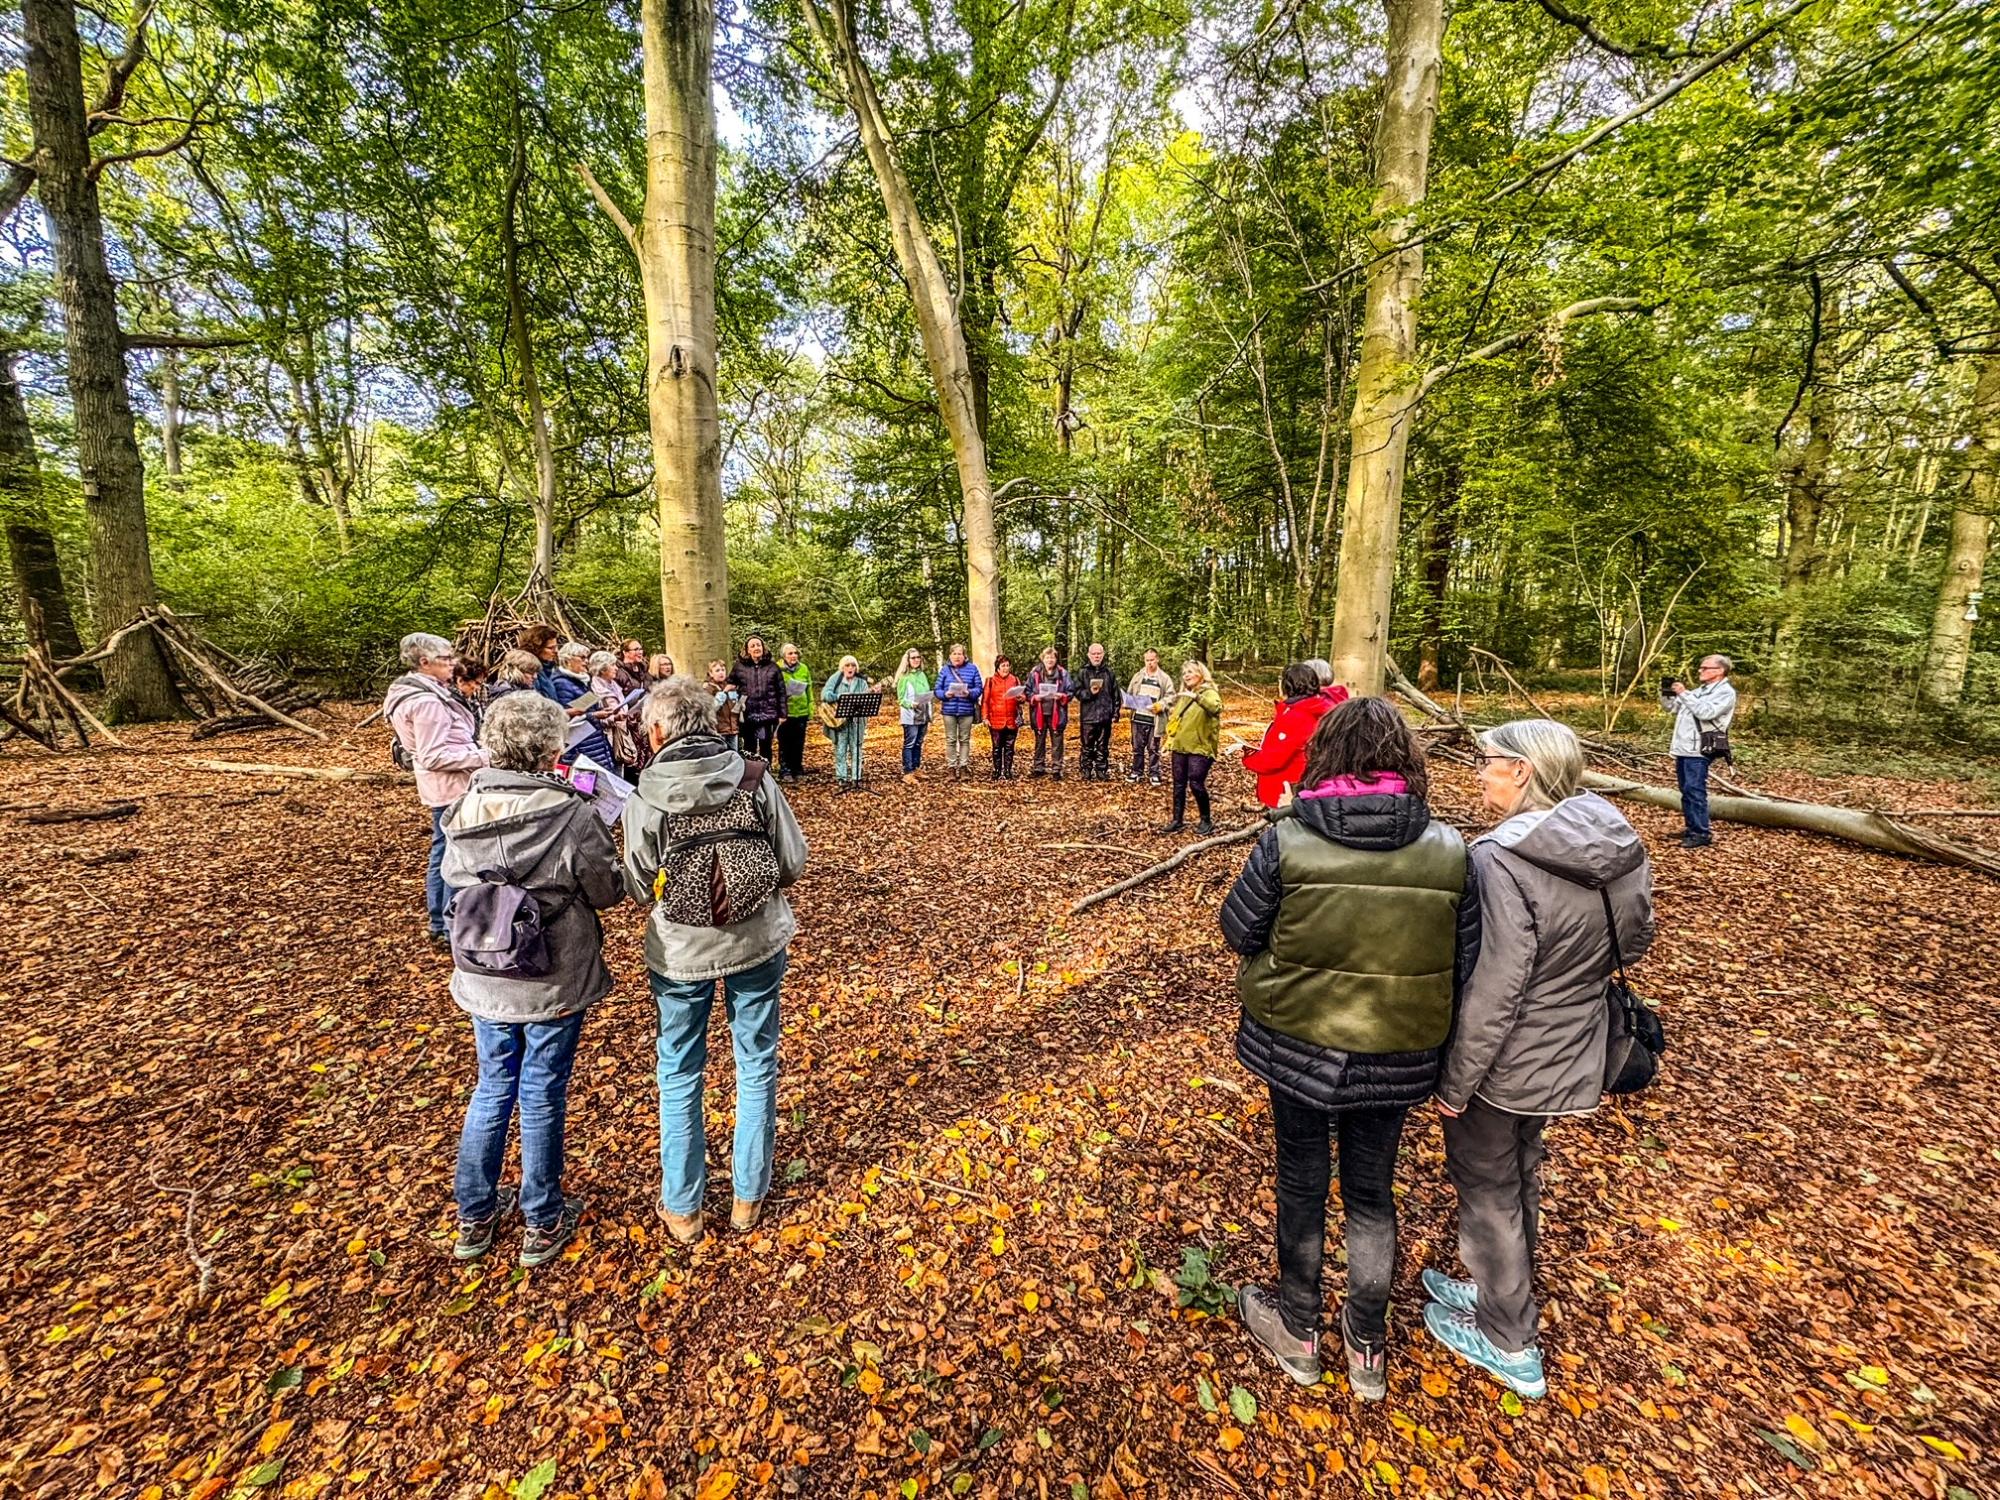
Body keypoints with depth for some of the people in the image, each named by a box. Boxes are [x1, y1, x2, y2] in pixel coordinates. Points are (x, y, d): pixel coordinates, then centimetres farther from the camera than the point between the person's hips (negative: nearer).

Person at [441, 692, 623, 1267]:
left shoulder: (464, 809, -8)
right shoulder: (572, 814, -24)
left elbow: (454, 882, 6)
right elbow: (609, 892, -12)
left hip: (482, 979, 4)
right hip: (554, 982, -4)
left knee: (492, 1088, 23)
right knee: (543, 1098, 13)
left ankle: (475, 1217, 41)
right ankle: (542, 1224, 33)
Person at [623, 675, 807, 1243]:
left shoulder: (645, 798, -16)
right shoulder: (755, 780, -14)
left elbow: (640, 887, -4)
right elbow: (793, 862, -7)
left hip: (680, 952, 0)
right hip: (757, 942, 1)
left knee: (680, 1076, 20)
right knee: (757, 1066, 19)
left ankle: (682, 1208, 36)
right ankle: (749, 1197, 36)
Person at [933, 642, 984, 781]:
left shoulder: (972, 669, 2)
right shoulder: (944, 670, 4)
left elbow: (979, 688, 0)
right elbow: (936, 690, 3)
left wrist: (969, 693, -19)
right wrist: (945, 694, -17)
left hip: (966, 710, 0)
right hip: (949, 710, 0)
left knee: (965, 739, 7)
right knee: (950, 740, 5)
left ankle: (964, 767, 14)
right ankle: (951, 767, 11)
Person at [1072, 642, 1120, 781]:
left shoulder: (1109, 672, 8)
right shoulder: (1082, 672, 2)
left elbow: (1116, 695, 10)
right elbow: (1078, 692, -1)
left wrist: (1115, 713, 5)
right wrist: (1089, 693, -19)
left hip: (1105, 716, 2)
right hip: (1088, 716, -2)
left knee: (1103, 746, 8)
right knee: (1087, 746, 3)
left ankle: (1101, 771, 16)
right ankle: (1086, 771, 11)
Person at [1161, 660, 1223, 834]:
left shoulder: (1209, 692, -6)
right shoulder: (1182, 696, 17)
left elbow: (1216, 708, -30)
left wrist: (1196, 696, -41)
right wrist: (1170, 744, 17)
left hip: (1199, 748, -7)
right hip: (1180, 748, 7)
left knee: (1196, 784, -10)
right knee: (1179, 785, 8)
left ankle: (1206, 821, 7)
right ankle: (1178, 820, 16)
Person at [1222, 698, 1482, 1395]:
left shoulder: (1286, 841, -20)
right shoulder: (1449, 849, -12)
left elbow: (1239, 930, -9)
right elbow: (1464, 964, -2)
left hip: (1298, 1047, -2)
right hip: (1398, 1056, 2)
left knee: (1301, 1186, 21)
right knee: (1371, 1192, 24)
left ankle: (1297, 1331, 43)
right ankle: (1367, 1346, 44)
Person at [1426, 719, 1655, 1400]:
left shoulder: (1501, 860, -31)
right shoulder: (1620, 847, -6)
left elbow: (1492, 993, -27)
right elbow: (1634, 939, 10)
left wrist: (1455, 1084, -15)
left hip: (1505, 1062, -7)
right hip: (1571, 1055, 7)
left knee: (1485, 1187, 16)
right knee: (1520, 1173, 26)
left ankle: (1509, 1344, 36)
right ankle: (1501, 1294, 48)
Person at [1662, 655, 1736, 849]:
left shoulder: (1726, 692, -5)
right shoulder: (1699, 691, 21)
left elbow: (1705, 712, -21)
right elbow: (1672, 708, 21)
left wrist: (1684, 693, -18)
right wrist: (1666, 694, 3)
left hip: (1698, 750, -9)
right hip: (1683, 748, 9)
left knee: (1695, 791, -10)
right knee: (1686, 792, 12)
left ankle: (1702, 834, -5)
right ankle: (1692, 829, 20)